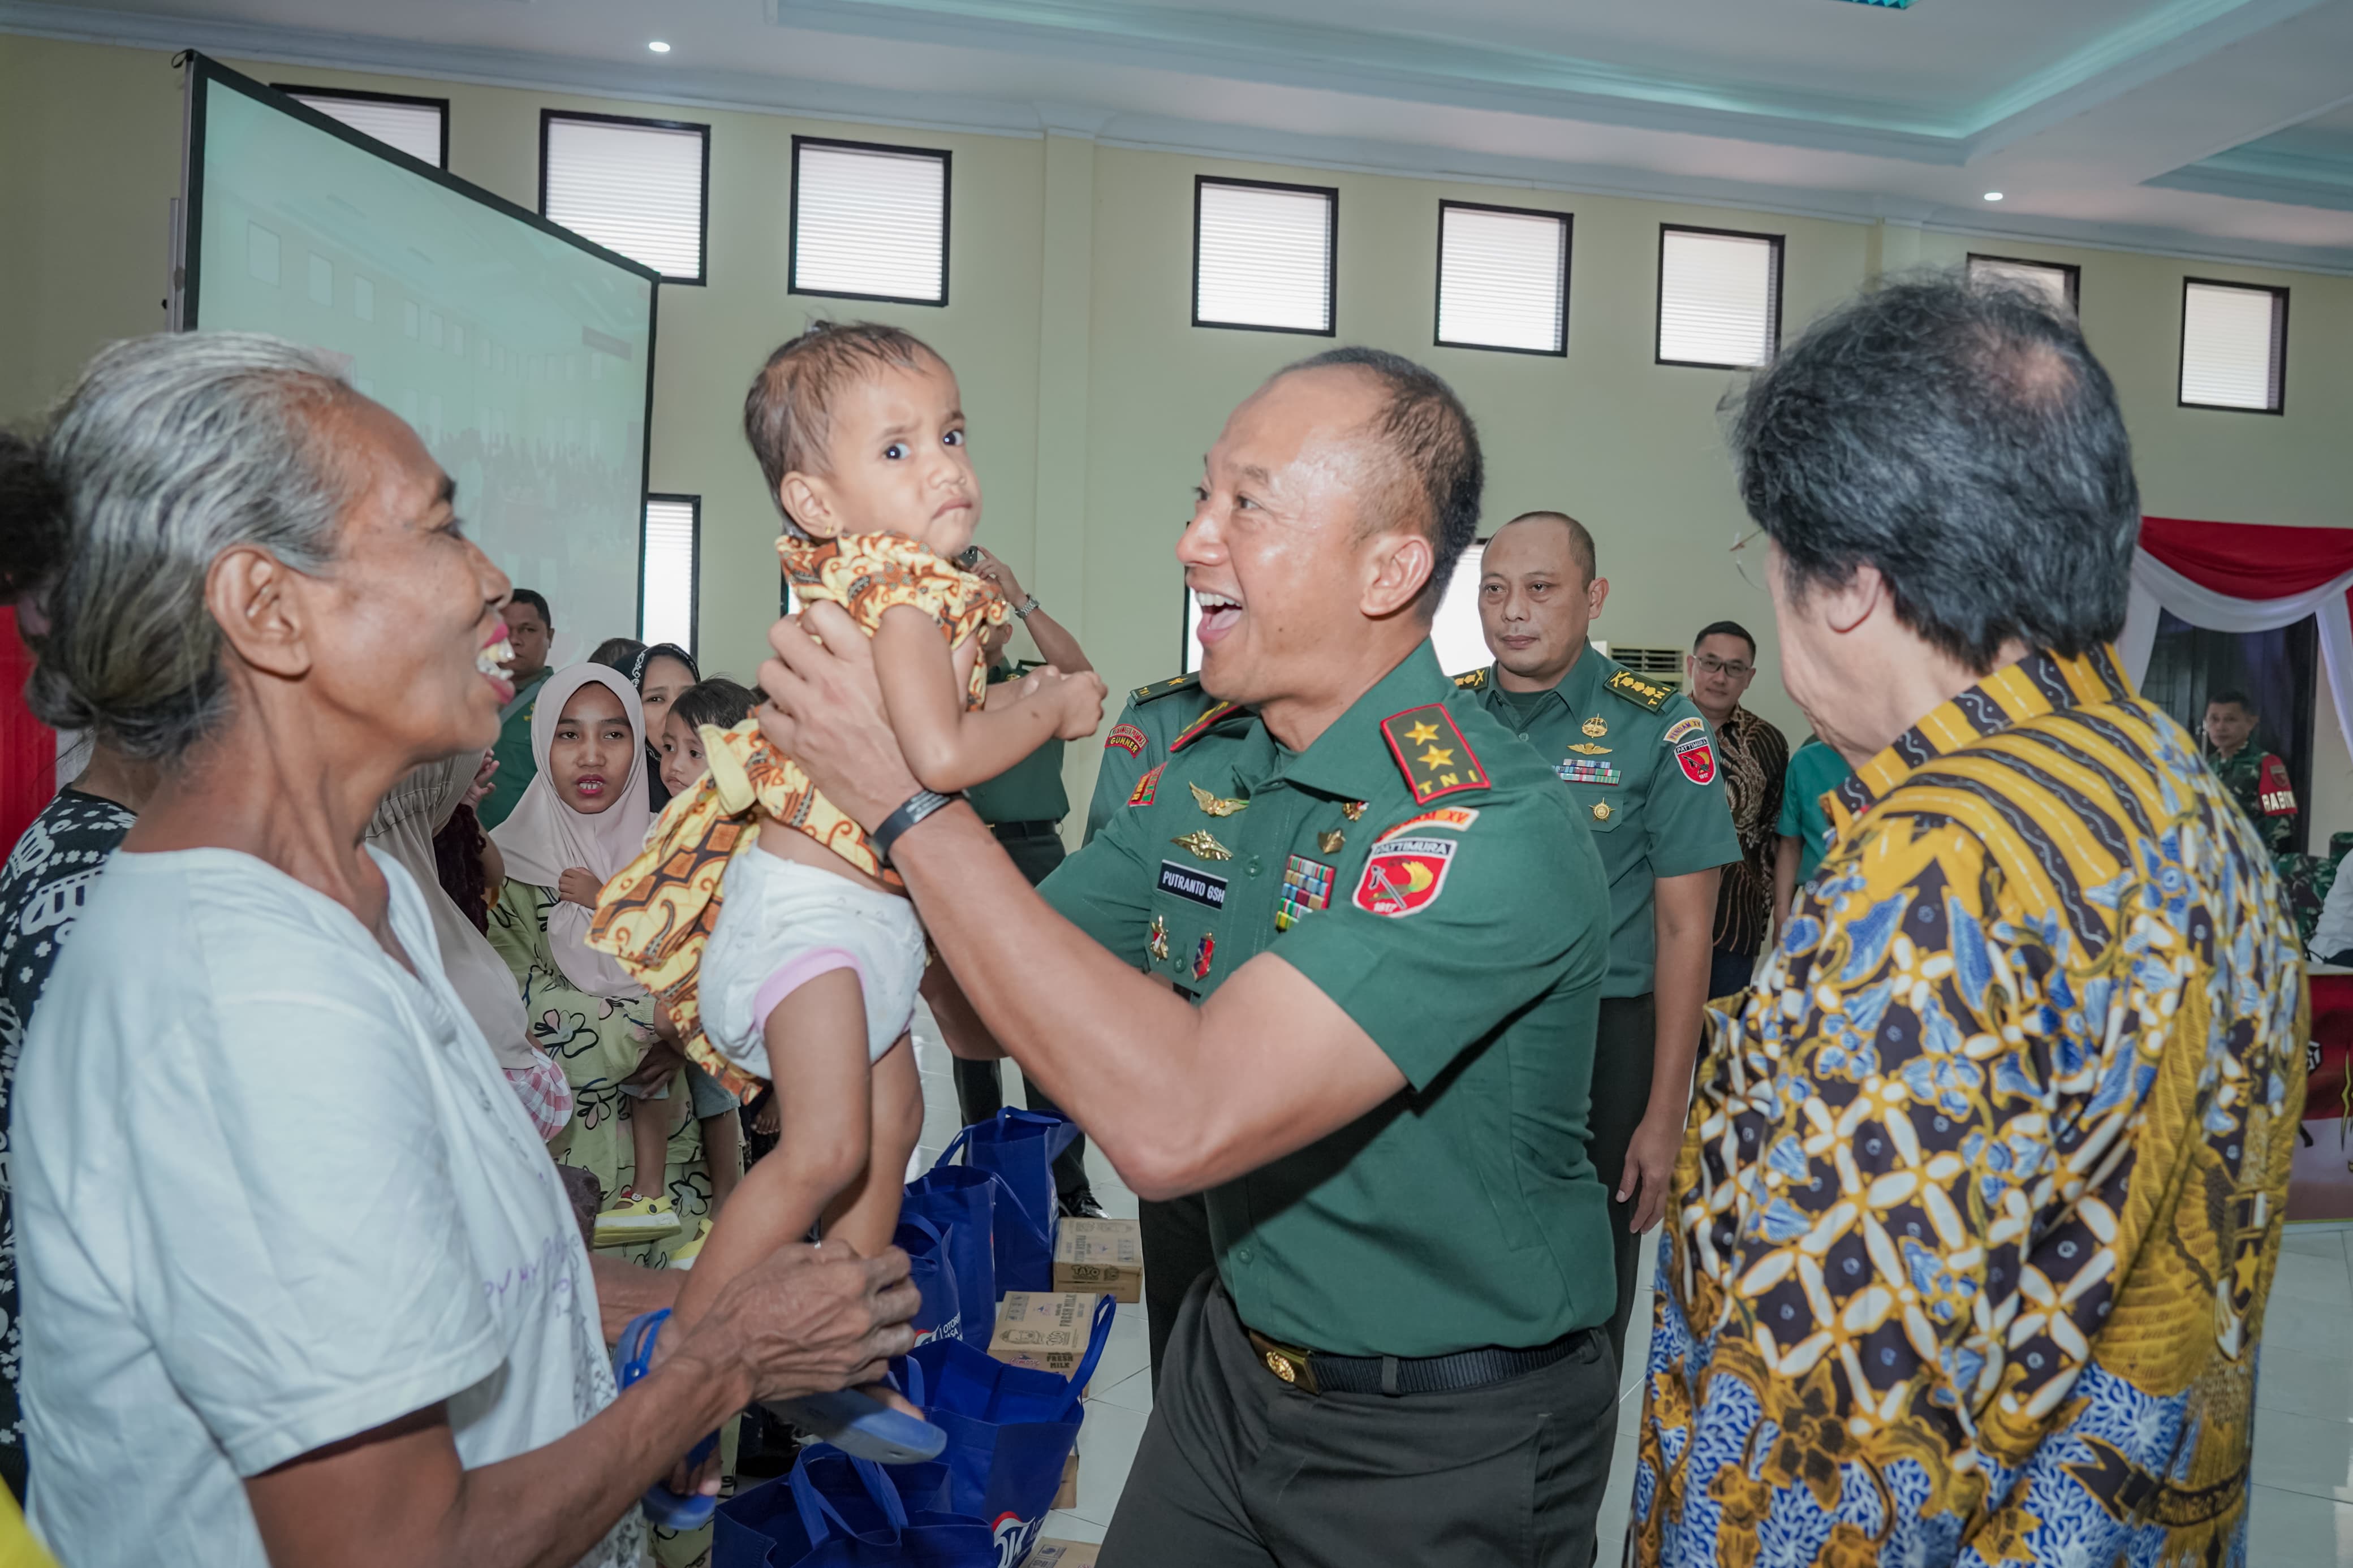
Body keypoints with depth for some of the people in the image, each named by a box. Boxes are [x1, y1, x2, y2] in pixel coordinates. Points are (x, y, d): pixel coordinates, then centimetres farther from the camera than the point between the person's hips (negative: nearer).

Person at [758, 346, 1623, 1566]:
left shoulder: (1496, 830, -29)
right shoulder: (1202, 776, -5)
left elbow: (1175, 1120, -38)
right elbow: (1005, 1002, 3)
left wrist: (913, 798, -32)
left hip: (1445, 1453, -5)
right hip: (1232, 1361, 6)